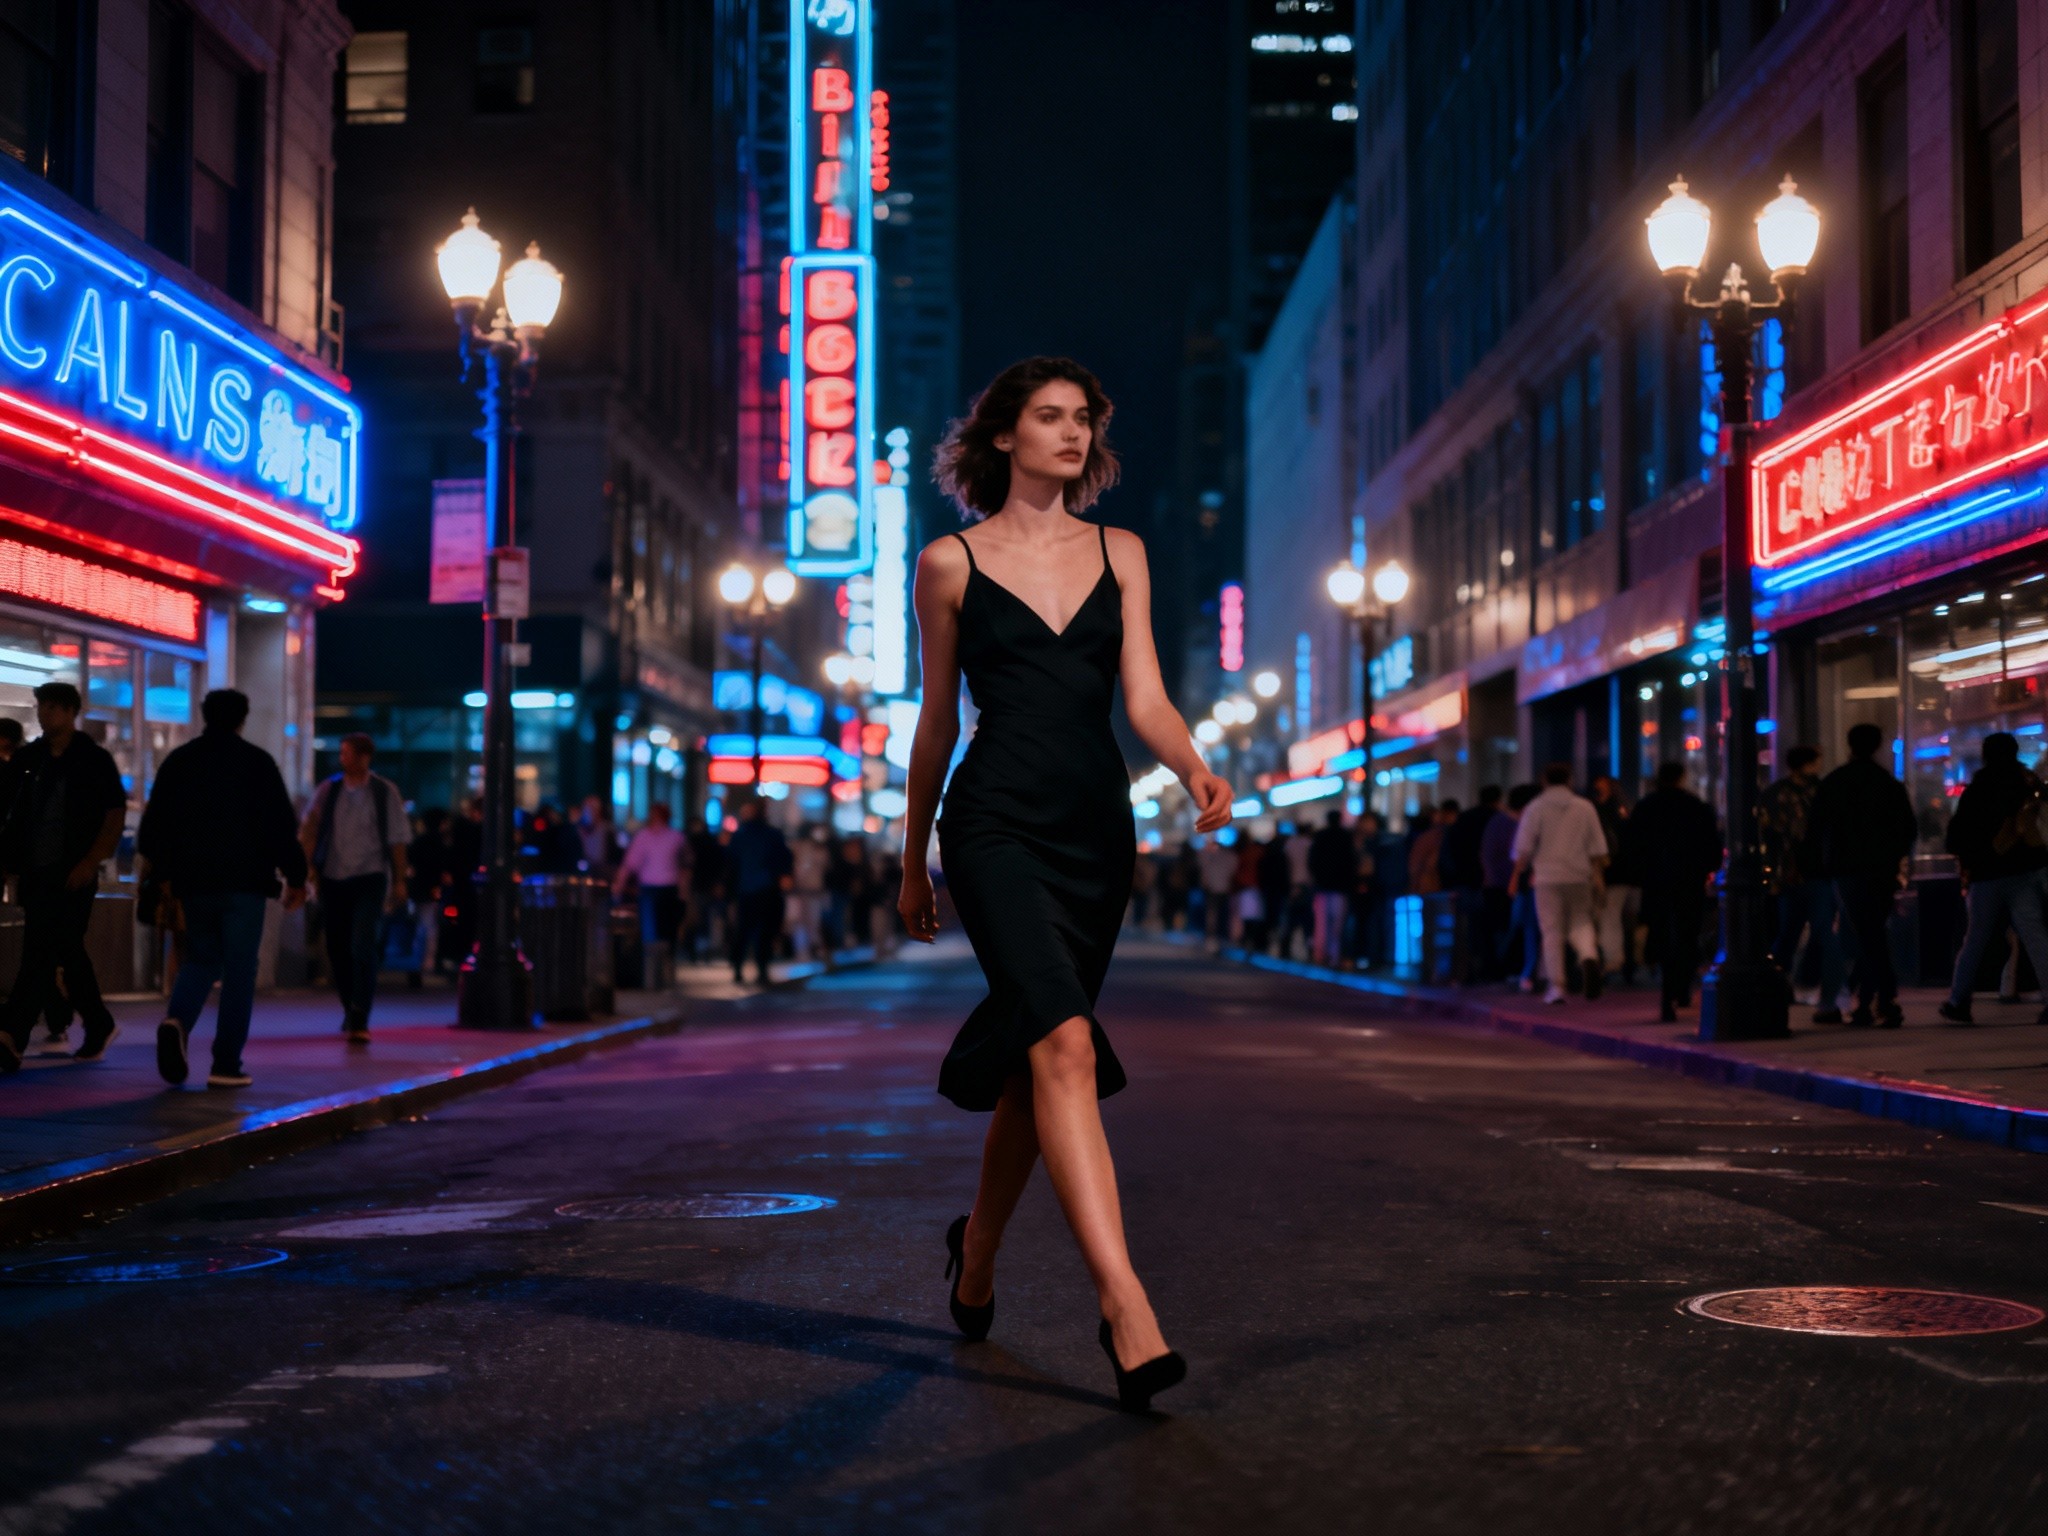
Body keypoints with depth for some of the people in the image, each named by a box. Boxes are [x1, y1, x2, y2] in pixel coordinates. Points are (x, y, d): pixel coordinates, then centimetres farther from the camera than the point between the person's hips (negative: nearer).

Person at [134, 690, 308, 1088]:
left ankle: (177, 1019, -13)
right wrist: (295, 877, 1)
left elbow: (155, 823, 12)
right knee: (239, 971, 0)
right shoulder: (257, 761, -2)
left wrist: (164, 872, 24)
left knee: (201, 959, 17)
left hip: (193, 882, 4)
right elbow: (281, 824, -6)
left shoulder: (178, 760, 9)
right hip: (243, 883, -4)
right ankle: (226, 1065, -4)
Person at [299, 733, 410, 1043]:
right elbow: (308, 832, 2)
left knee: (364, 947, -15)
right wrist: (308, 865, -15)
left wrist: (399, 881, 5)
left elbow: (397, 839, 5)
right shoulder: (327, 791, 4)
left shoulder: (385, 792, 0)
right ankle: (351, 1009, 30)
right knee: (337, 949, 9)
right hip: (333, 878, 3)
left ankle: (359, 1021, -13)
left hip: (370, 878, -3)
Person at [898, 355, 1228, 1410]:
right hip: (996, 819, -4)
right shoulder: (951, 563, 4)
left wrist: (1194, 769, -15)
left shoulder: (1119, 554, 13)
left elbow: (1144, 699, 6)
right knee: (1065, 1045, -21)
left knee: (1031, 1062, 11)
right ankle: (1125, 1309, -27)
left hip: (1096, 826, 4)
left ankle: (976, 1252, 36)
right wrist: (914, 861, 15)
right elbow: (936, 721, 10)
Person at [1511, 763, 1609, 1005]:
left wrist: (1516, 876, 5)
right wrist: (1597, 875, 16)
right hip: (1579, 878, 2)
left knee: (1552, 932, 3)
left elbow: (1523, 849, -4)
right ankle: (1589, 956, -19)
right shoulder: (1585, 808, 7)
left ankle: (1556, 986, 0)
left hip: (1547, 878, -2)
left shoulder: (1535, 808, 0)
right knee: (1581, 924, 12)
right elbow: (1598, 849, 8)